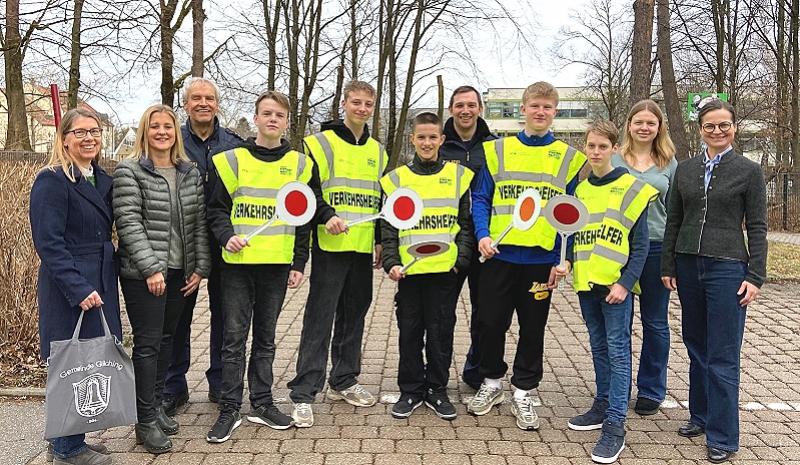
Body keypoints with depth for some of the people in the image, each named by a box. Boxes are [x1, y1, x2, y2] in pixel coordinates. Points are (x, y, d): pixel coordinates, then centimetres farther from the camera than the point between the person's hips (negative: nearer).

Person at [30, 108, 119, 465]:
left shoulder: (102, 180, 13)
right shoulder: (52, 181, -11)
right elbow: (48, 242, -17)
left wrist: (100, 284, 10)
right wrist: (78, 288, -22)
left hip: (100, 286, 8)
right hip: (69, 292, -8)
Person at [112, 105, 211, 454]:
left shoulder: (191, 173, 9)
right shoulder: (129, 171, -6)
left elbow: (199, 222, 9)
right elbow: (128, 223, -13)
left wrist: (200, 267, 3)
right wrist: (151, 269, -19)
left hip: (182, 272, 5)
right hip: (144, 274, -5)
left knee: (166, 338, 14)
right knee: (148, 342, -1)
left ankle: (156, 404, 29)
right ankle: (146, 421, 10)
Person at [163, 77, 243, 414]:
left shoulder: (235, 144, 4)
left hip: (224, 243, 1)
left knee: (224, 313, 10)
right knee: (178, 314, 7)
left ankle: (221, 384, 24)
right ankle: (173, 387, 21)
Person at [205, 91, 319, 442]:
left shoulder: (299, 164, 7)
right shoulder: (231, 160, 2)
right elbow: (216, 208, 3)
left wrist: (299, 264, 6)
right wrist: (227, 236, -15)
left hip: (277, 265, 2)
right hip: (238, 263, -2)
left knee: (265, 337, 12)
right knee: (234, 338, 2)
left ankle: (262, 403, 23)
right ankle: (229, 410, 12)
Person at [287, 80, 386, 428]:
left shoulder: (377, 151, 16)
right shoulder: (321, 143, -2)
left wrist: (382, 240, 14)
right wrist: (326, 215, -23)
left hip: (363, 248, 6)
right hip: (330, 246, -6)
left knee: (354, 315, 13)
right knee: (319, 319, -6)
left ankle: (344, 381, 27)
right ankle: (304, 393, -1)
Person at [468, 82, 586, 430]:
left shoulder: (568, 158, 4)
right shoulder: (498, 150, 5)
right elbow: (481, 198, 4)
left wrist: (564, 259, -5)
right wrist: (482, 235, -11)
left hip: (542, 259, 0)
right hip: (499, 255, 1)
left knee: (532, 329, 9)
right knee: (491, 323, 7)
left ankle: (523, 392, 23)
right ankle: (491, 383, 28)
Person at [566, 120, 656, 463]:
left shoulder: (632, 189, -6)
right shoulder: (580, 190, 11)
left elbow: (640, 245, -7)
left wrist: (625, 283, -15)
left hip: (616, 284, -6)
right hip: (586, 282, 6)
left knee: (617, 350, -4)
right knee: (598, 347, 15)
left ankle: (615, 425, -1)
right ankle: (603, 406, 28)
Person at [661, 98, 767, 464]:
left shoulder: (748, 171, -1)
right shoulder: (685, 170, 8)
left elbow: (757, 228, -1)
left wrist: (755, 277, -7)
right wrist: (667, 267, 8)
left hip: (727, 269, -4)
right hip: (688, 266, 4)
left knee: (723, 357, -1)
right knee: (696, 348, 14)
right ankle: (700, 416, 28)